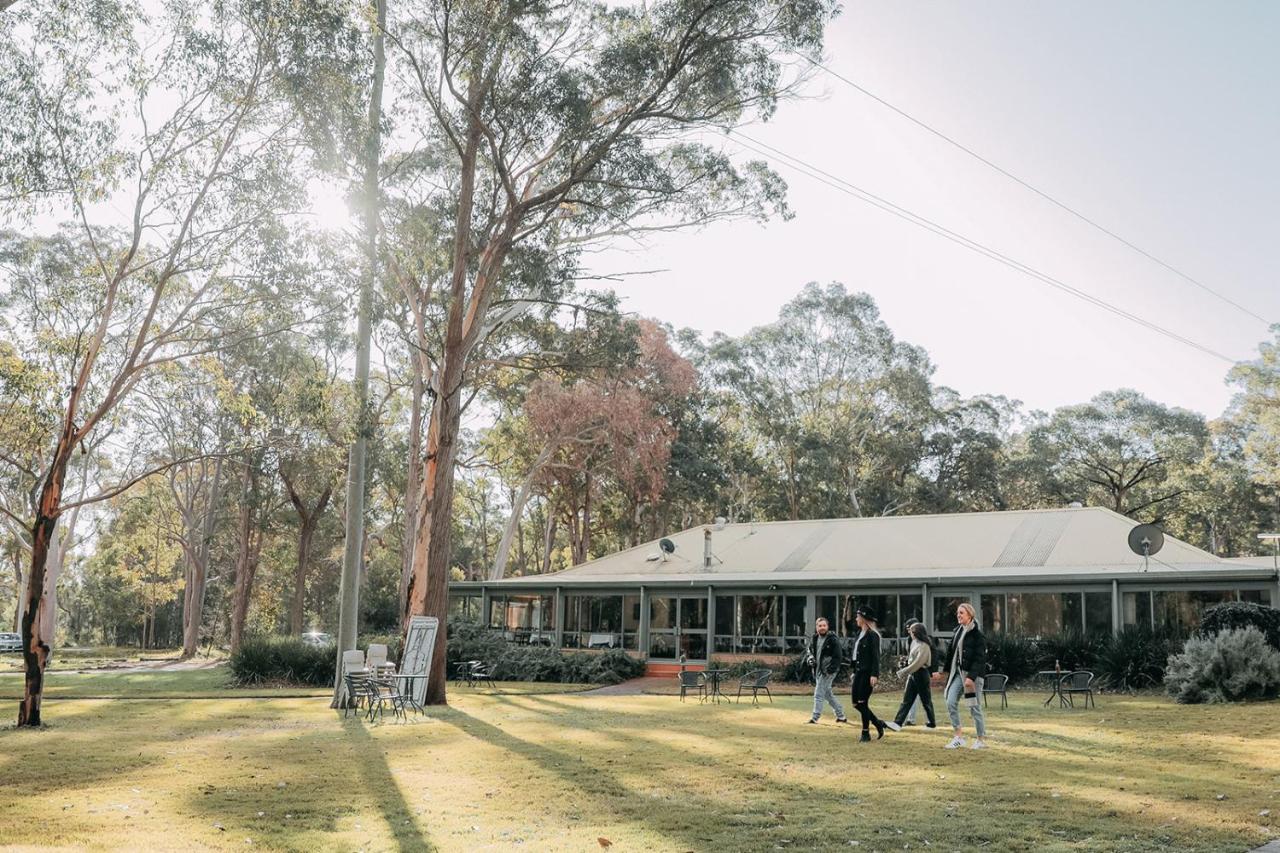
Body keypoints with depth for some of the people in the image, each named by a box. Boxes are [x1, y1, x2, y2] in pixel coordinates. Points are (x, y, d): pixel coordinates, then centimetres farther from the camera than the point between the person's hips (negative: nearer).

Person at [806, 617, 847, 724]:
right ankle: (841, 716, 28)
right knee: (827, 693, 16)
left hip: (828, 671, -8)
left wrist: (831, 668, -22)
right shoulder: (814, 639, 9)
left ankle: (815, 718, -6)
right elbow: (810, 651, 23)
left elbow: (839, 656, -13)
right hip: (818, 671, 8)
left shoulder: (833, 639, -12)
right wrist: (811, 658, 2)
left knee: (819, 694, -10)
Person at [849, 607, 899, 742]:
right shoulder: (859, 634, 14)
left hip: (868, 673, -9)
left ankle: (866, 733, 6)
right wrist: (854, 672, 19)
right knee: (856, 703, 8)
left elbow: (875, 656, -16)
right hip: (859, 672, 9)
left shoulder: (872, 635, -12)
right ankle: (879, 723, 22)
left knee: (862, 703, -5)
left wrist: (874, 675, -22)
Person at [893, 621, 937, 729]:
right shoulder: (914, 643, 11)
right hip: (912, 674, 9)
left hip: (920, 674, -9)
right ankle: (898, 722, 2)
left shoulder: (924, 646, -17)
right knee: (907, 700, 5)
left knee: (926, 700, 4)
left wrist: (903, 672, -20)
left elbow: (917, 663, -23)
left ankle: (932, 723, 18)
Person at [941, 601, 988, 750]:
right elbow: (951, 653, 16)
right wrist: (948, 672, 15)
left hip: (972, 674, -7)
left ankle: (981, 739, 16)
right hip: (958, 673, 7)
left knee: (974, 707, 1)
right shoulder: (957, 631, 11)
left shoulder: (977, 634, -12)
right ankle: (958, 737, 4)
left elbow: (979, 658, -16)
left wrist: (971, 677, -23)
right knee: (951, 703, -4)